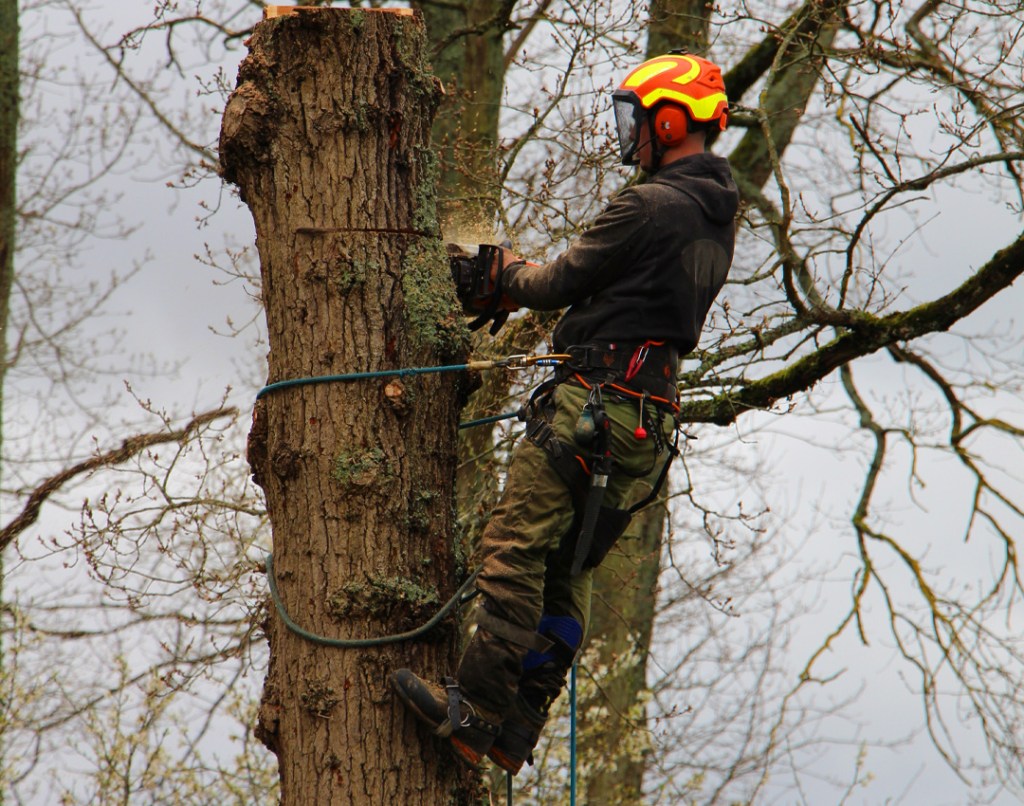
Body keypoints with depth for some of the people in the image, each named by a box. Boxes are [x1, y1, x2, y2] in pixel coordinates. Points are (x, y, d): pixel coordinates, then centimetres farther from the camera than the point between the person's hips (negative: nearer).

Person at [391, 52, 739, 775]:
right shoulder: (718, 222, 16)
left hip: (595, 401, -10)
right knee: (568, 574, 9)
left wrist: (509, 275, 15)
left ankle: (478, 708, -16)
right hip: (653, 417, 10)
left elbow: (561, 284, -6)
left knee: (515, 549, -11)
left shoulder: (648, 207, -14)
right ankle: (517, 730, 8)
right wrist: (540, 280, 23)